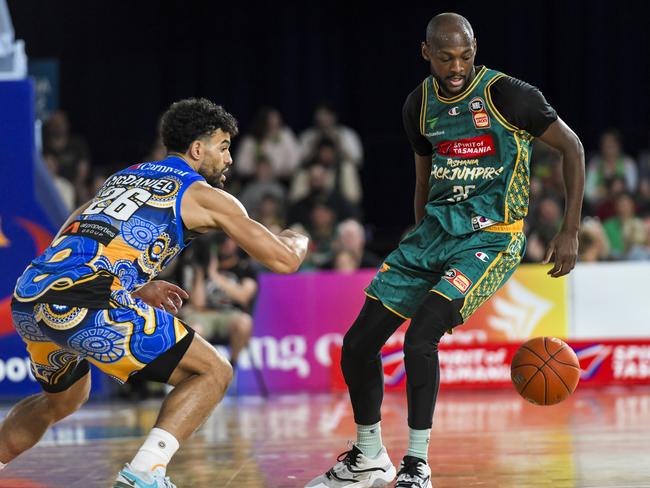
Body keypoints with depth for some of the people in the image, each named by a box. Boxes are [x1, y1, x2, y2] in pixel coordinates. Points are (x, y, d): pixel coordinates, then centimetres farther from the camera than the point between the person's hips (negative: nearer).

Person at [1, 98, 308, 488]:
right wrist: (297, 241, 33)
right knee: (214, 373, 4)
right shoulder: (205, 196, 9)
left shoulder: (124, 177, 28)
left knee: (62, 401, 35)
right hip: (86, 305, -8)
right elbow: (284, 261, 10)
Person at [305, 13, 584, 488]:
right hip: (435, 230, 7)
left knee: (420, 338, -25)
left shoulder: (506, 94, -13)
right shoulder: (420, 104, 6)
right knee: (358, 343, 1)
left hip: (491, 238, -6)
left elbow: (572, 147, -5)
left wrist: (570, 232, -9)